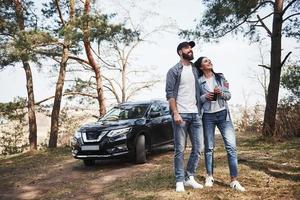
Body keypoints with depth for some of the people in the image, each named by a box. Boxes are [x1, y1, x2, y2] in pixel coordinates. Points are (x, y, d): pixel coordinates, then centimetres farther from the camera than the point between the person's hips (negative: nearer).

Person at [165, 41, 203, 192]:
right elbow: (169, 93, -6)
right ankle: (179, 181, 9)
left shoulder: (196, 70, 14)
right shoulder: (174, 71, 0)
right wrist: (175, 113, -15)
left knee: (197, 148, 6)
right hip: (181, 114, -5)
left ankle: (189, 177, 19)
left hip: (195, 114, 5)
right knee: (179, 150, 0)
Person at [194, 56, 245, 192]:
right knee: (209, 147, 6)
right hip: (208, 116, -1)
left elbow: (228, 95, 7)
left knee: (231, 146, -7)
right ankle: (209, 176, 21)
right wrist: (205, 97, -15)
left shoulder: (220, 77, 8)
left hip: (223, 114, 2)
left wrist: (221, 93, -13)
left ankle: (234, 180, -2)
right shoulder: (198, 81, 2)